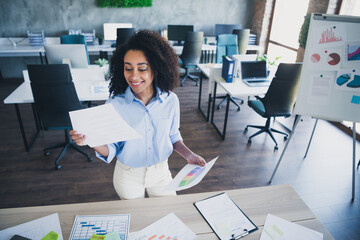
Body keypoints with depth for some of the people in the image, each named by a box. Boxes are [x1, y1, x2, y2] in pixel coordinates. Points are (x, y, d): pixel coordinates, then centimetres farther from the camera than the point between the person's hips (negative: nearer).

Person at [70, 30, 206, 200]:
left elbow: (173, 136, 1)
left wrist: (189, 155, -14)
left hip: (161, 171, 2)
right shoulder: (114, 104, -20)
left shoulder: (170, 100, -14)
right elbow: (110, 150, -15)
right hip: (128, 175, -1)